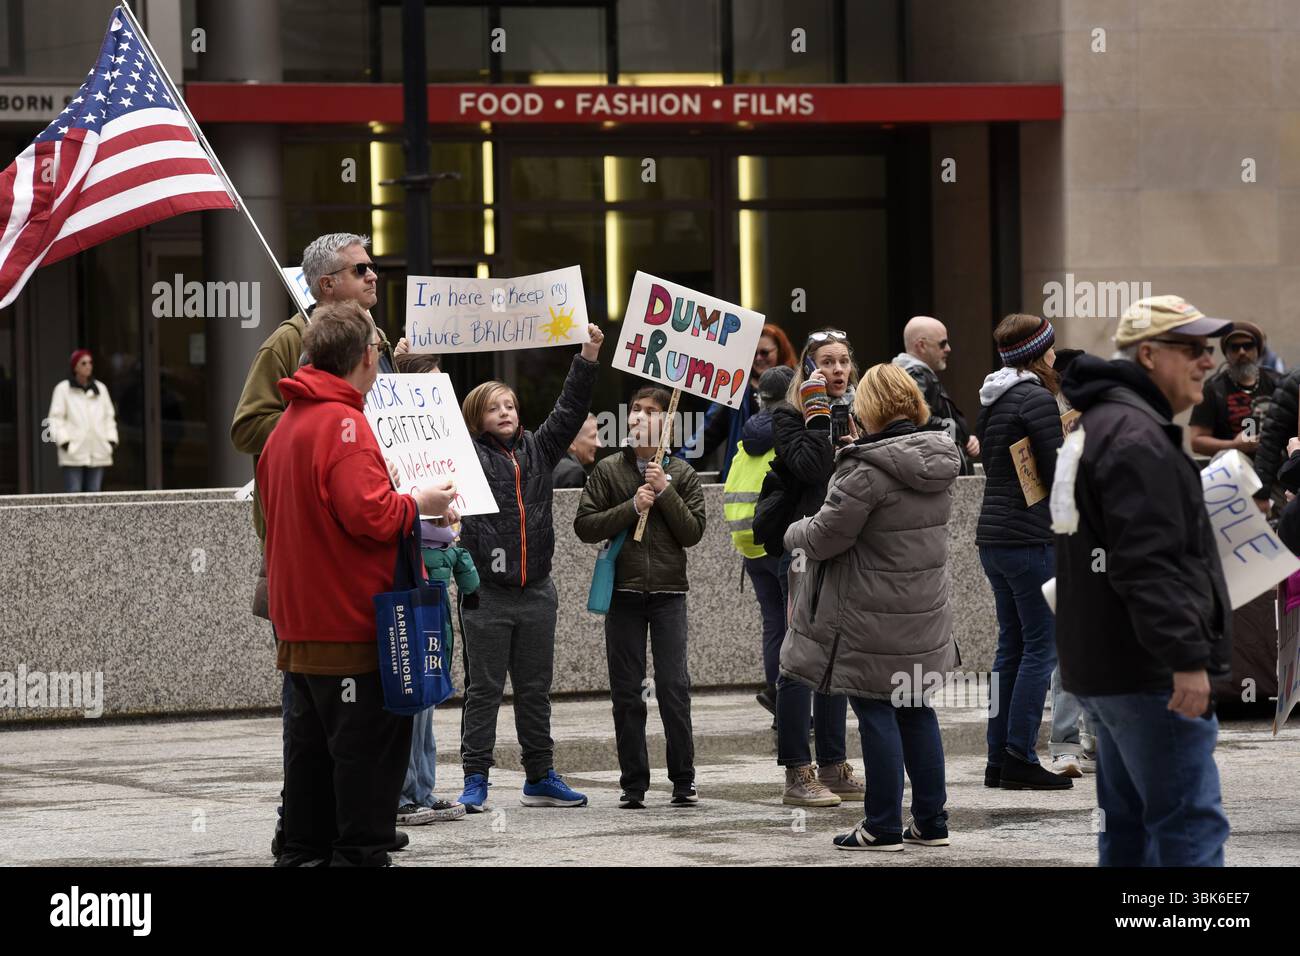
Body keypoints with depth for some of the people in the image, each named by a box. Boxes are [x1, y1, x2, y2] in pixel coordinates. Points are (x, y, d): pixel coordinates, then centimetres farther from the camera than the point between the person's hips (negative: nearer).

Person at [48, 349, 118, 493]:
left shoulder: (101, 388, 15)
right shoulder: (63, 389, 1)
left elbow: (109, 416, 18)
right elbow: (56, 418, -3)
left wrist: (112, 439, 7)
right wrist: (63, 441, -13)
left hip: (97, 453, 5)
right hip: (73, 453, -5)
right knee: (73, 494, -8)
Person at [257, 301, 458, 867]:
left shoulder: (289, 422, 14)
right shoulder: (343, 422, -16)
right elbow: (368, 513, -24)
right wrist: (419, 505, -8)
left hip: (301, 622, 9)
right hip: (351, 622, -9)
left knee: (312, 744, 14)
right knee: (370, 746, -4)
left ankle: (304, 850, 17)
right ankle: (360, 853, -3)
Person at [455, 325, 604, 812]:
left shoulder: (537, 450, 12)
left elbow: (569, 410, 9)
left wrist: (589, 355, 1)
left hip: (536, 589, 4)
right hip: (488, 592, -4)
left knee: (535, 689, 11)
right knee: (484, 689, 0)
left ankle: (540, 778, 18)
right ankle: (475, 780, 3)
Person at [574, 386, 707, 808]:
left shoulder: (681, 473, 7)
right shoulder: (608, 470, 7)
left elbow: (693, 532, 0)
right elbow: (584, 526, -1)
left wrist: (665, 492, -10)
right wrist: (632, 507, -11)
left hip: (668, 591, -1)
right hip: (623, 592, 1)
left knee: (674, 687, -7)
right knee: (626, 693, 3)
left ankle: (683, 780, 1)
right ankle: (633, 784, 8)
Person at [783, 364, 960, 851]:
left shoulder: (868, 469, -20)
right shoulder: (940, 461, 4)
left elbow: (825, 536, -17)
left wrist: (795, 532, 6)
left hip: (873, 619, -7)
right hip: (924, 610, 8)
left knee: (875, 711, 1)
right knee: (916, 709, 15)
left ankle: (882, 826, 5)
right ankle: (931, 821, 19)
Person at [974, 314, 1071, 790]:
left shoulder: (992, 400, 14)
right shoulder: (1037, 399, -13)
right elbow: (1058, 472, -15)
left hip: (992, 535, 9)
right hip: (1029, 536, -9)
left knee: (1011, 644, 13)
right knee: (1041, 645, -3)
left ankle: (999, 758, 13)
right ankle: (1019, 757, -5)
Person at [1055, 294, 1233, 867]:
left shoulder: (1101, 423, 19)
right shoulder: (1136, 435, -16)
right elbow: (1150, 561, -24)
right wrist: (1188, 658, -26)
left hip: (1101, 667, 11)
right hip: (1148, 670, -11)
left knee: (1130, 823, 14)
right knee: (1190, 825, -13)